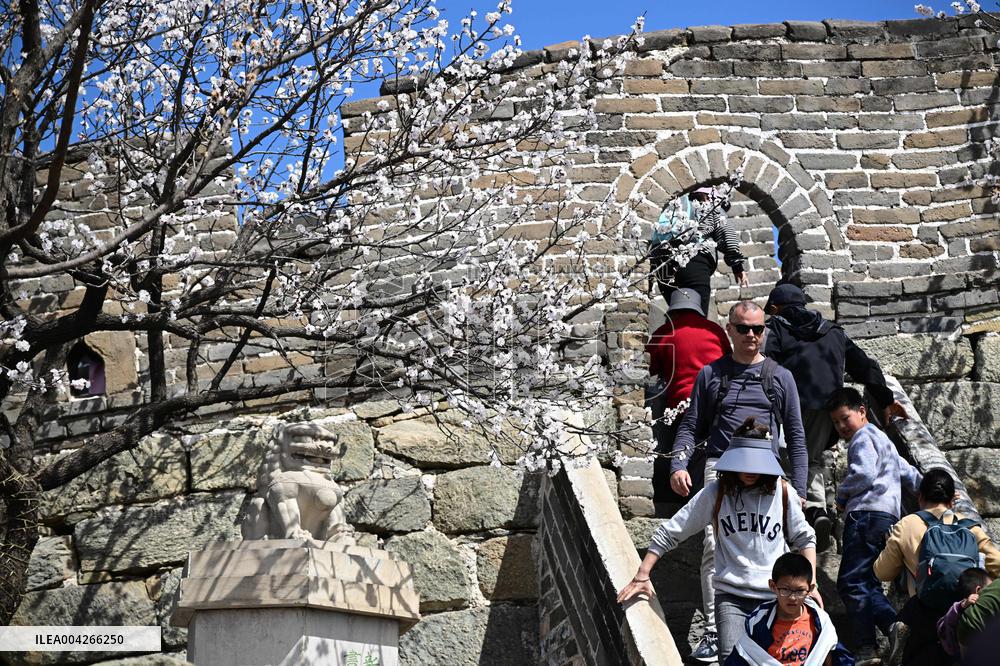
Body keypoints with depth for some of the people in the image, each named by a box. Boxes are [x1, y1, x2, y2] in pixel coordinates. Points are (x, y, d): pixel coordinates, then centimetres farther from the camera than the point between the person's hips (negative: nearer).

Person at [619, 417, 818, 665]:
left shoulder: (782, 492, 1)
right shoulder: (716, 493, -1)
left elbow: (804, 539, 13)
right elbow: (669, 533, 3)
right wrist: (642, 576, -1)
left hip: (776, 596, 1)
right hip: (731, 596, -1)